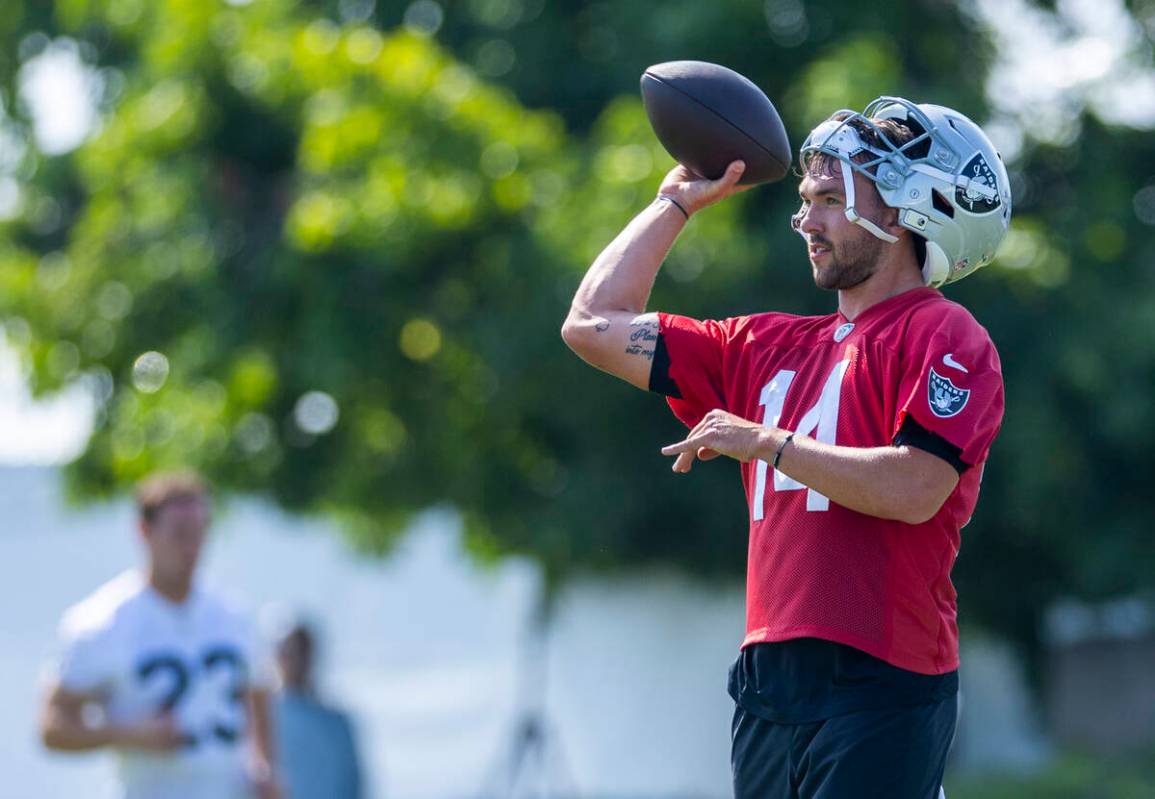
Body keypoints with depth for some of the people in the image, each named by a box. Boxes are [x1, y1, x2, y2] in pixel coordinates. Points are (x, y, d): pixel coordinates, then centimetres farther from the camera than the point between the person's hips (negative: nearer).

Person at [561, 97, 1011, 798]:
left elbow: (915, 490, -15)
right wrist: (678, 201, 28)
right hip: (768, 686, 7)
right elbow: (595, 325, 25)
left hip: (881, 684, -7)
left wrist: (769, 444, -10)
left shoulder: (945, 337, 0)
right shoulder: (771, 347, 21)